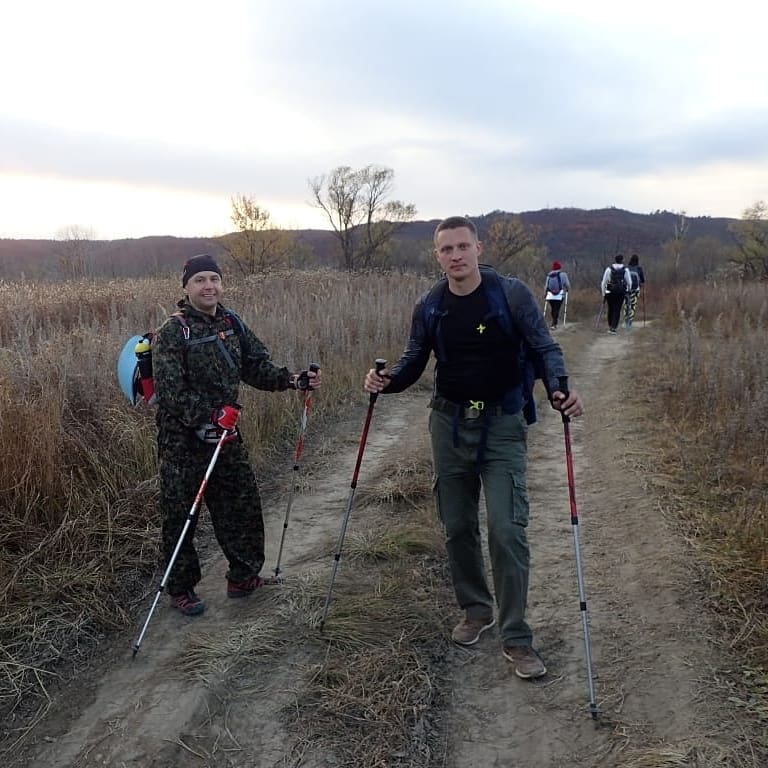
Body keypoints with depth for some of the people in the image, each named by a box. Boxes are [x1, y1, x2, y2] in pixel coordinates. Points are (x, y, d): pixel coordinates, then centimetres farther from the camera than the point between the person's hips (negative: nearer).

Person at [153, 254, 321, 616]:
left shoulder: (232, 324, 7)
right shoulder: (172, 332, -13)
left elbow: (257, 366, 9)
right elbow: (171, 392, -19)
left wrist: (293, 380, -5)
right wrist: (211, 415, -26)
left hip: (225, 433, 7)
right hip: (183, 439, -6)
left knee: (243, 505, 13)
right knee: (181, 515, 5)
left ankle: (243, 576, 30)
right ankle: (180, 589, 21)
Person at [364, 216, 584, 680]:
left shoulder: (512, 294, -9)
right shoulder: (429, 307, 2)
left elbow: (545, 347, -8)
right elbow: (414, 362, 9)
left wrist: (560, 389, -28)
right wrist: (388, 380, -13)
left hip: (502, 425, -4)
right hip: (449, 424, 4)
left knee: (507, 530, -10)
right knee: (457, 527, 12)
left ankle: (516, 637, 4)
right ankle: (476, 610, 33)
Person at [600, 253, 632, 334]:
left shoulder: (609, 269, -3)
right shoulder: (625, 270, -3)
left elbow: (603, 282, -2)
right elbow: (629, 282, 0)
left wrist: (603, 294, 7)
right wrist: (629, 290, 20)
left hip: (610, 293, 1)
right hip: (621, 293, -1)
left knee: (610, 309, 15)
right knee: (617, 310, 3)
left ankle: (610, 326, 23)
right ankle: (613, 328, -5)